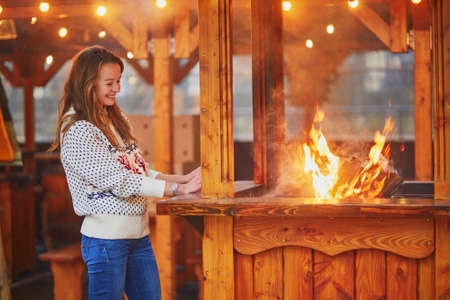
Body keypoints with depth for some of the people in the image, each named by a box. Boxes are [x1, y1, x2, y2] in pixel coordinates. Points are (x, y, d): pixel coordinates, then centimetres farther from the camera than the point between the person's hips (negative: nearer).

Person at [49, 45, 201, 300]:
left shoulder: (116, 120, 13)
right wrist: (177, 189, -21)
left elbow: (140, 171, 13)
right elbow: (121, 181, -20)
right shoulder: (77, 133, -14)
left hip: (138, 232, 8)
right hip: (106, 236, -8)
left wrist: (183, 178, -1)